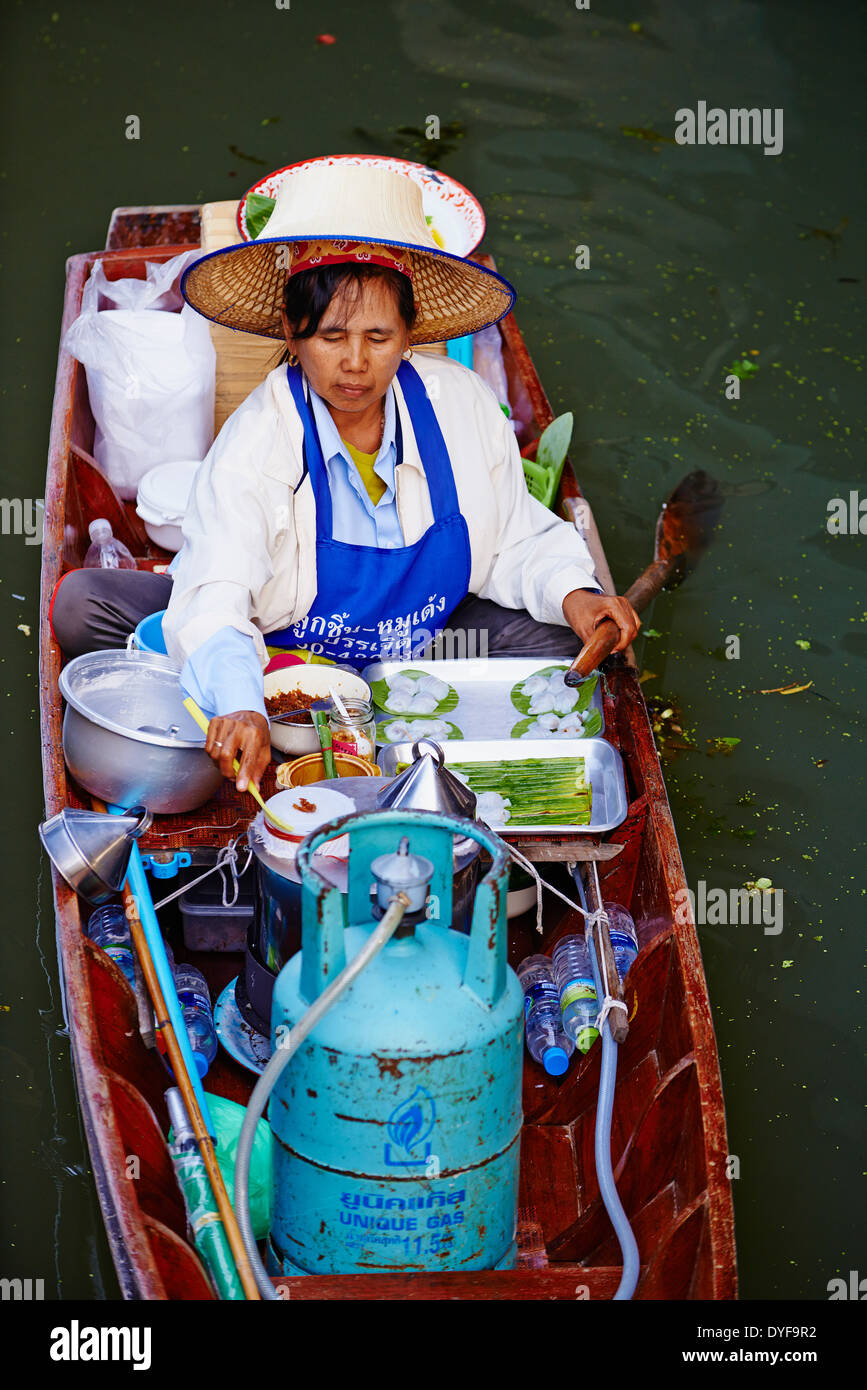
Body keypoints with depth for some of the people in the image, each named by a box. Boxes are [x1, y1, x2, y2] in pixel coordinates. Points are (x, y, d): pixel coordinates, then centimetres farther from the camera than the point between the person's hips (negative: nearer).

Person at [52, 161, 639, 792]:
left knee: (559, 634, -22)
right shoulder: (254, 443, -21)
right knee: (83, 604, -19)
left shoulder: (464, 404, -10)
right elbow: (215, 598, -34)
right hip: (276, 659, -2)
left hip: (417, 654, 3)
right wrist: (240, 708, -53)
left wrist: (570, 593, -19)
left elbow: (515, 540, 3)